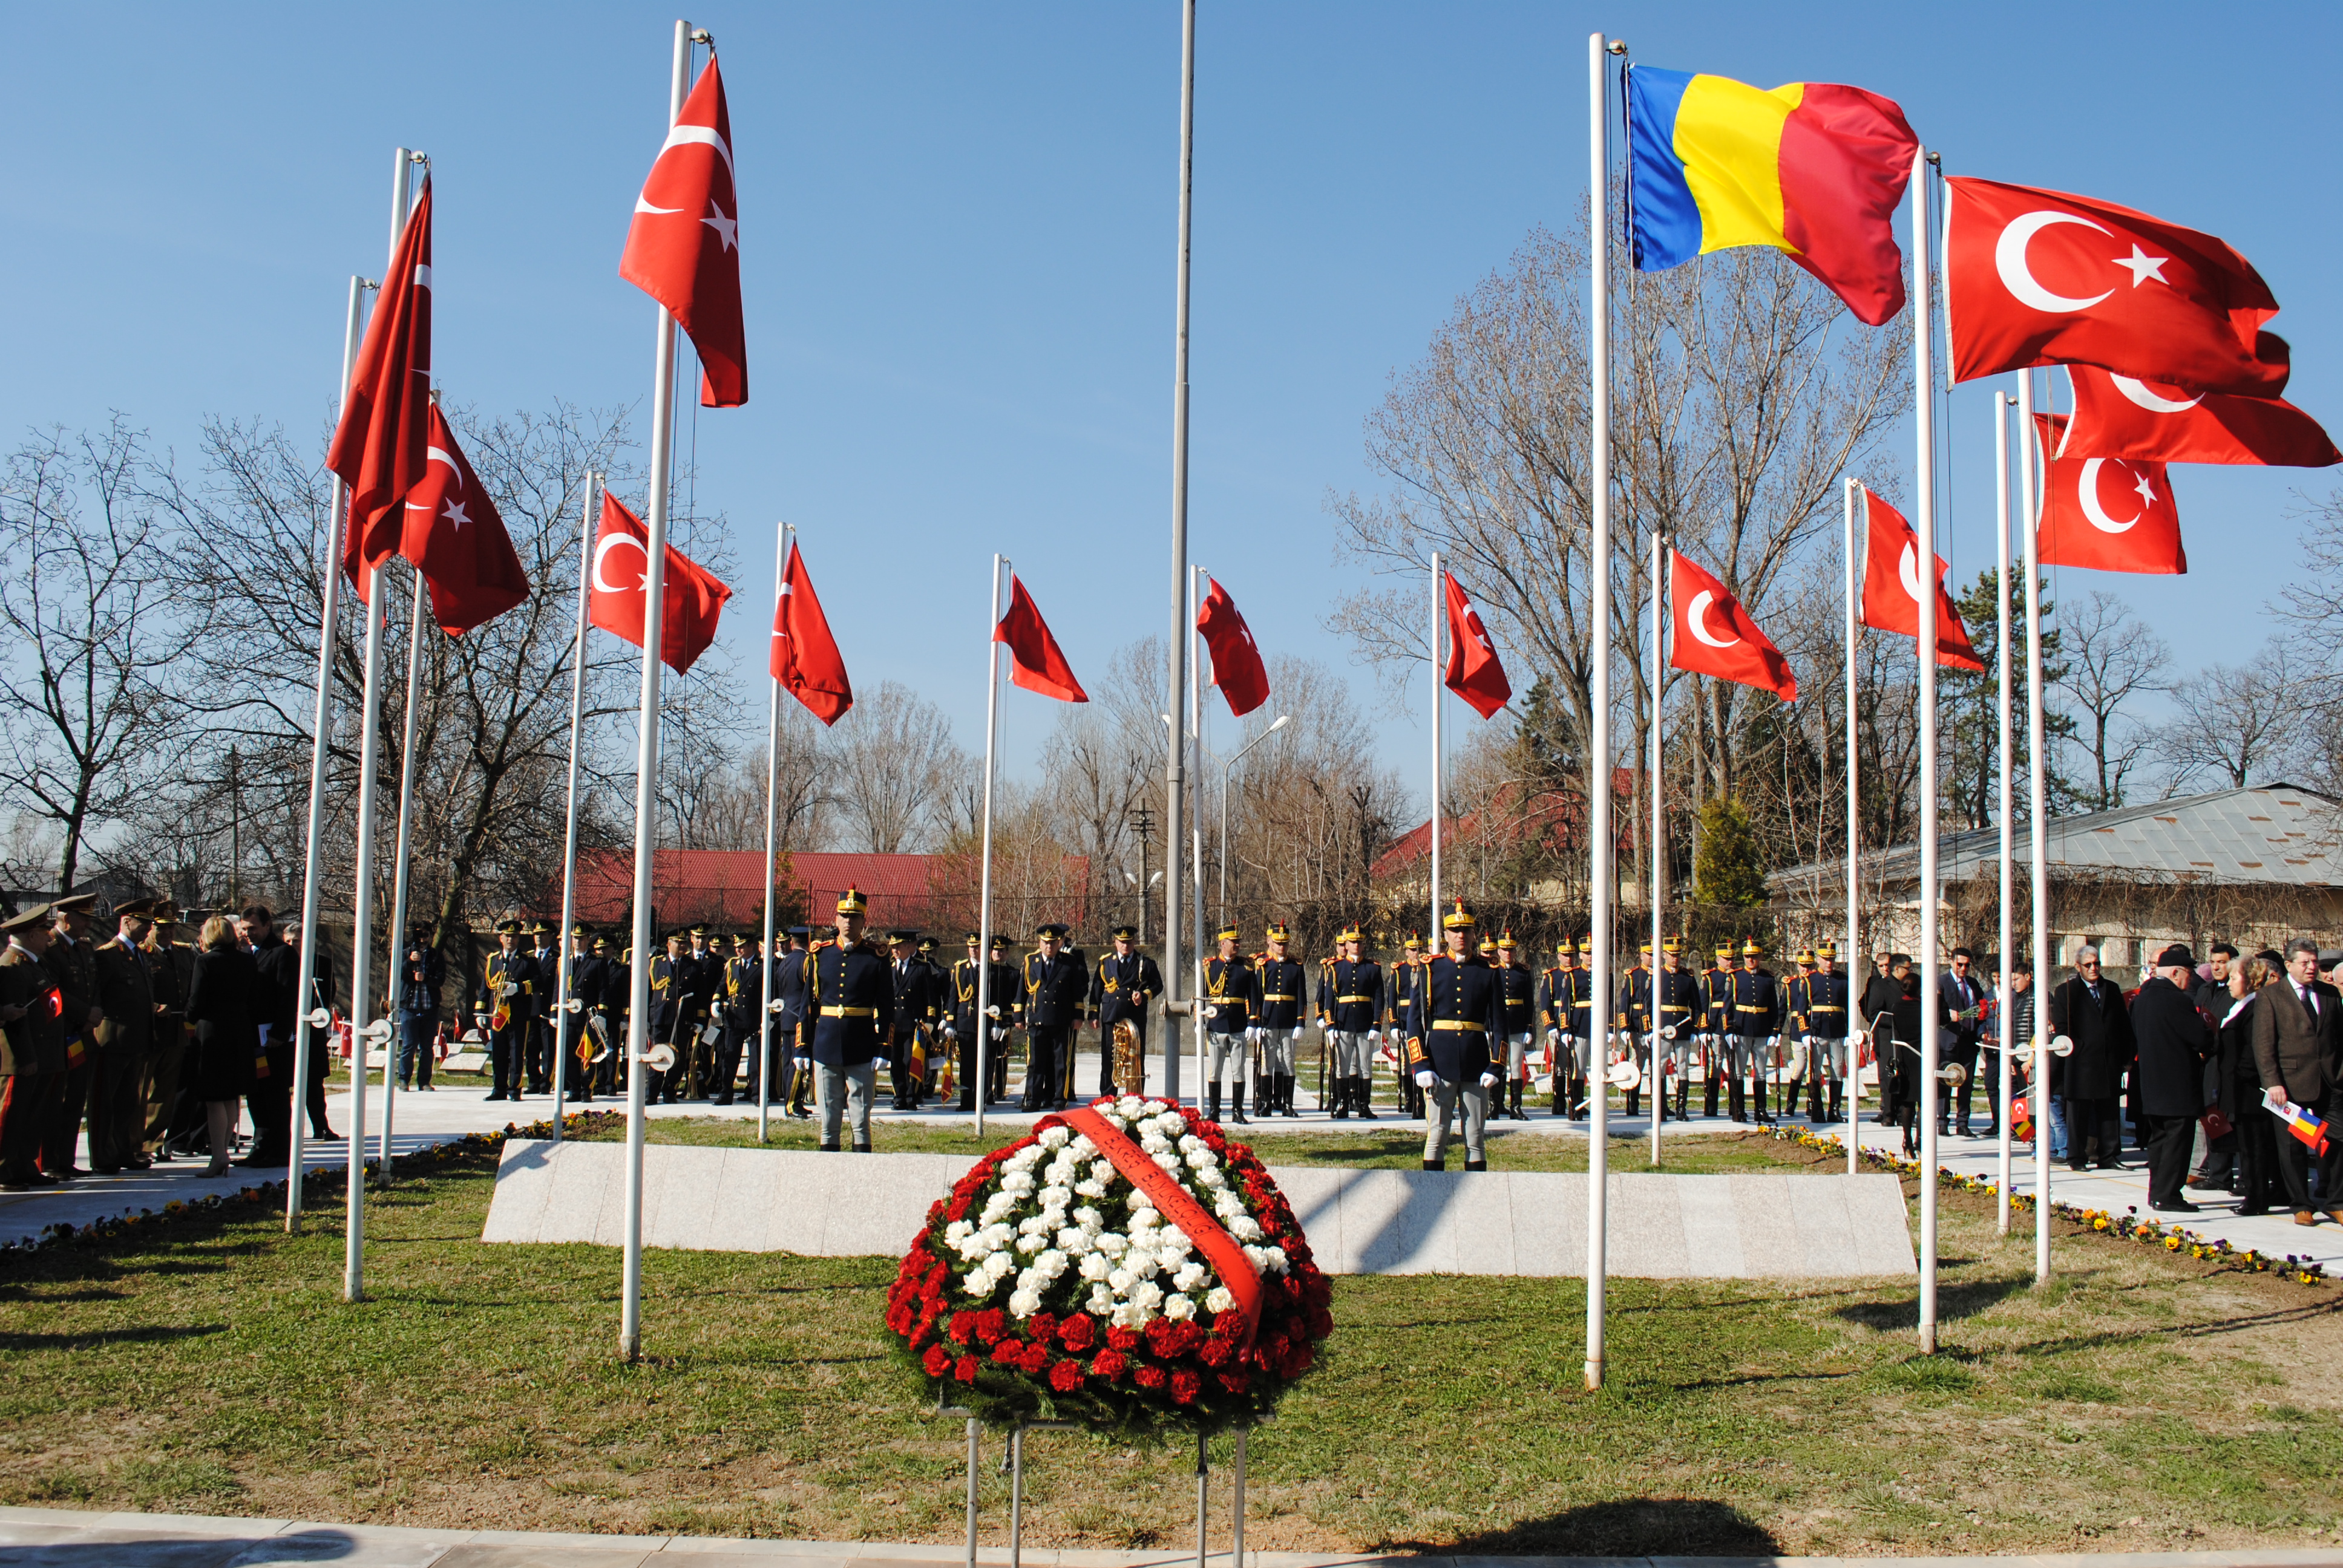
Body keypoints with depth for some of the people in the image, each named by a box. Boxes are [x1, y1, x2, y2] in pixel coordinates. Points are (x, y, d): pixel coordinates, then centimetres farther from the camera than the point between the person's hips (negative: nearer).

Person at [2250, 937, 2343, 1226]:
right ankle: (2302, 1205, 14)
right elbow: (2263, 1044, -6)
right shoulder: (2271, 995, -2)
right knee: (2293, 1146, 3)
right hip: (2291, 1082, -3)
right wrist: (2272, 1082, -13)